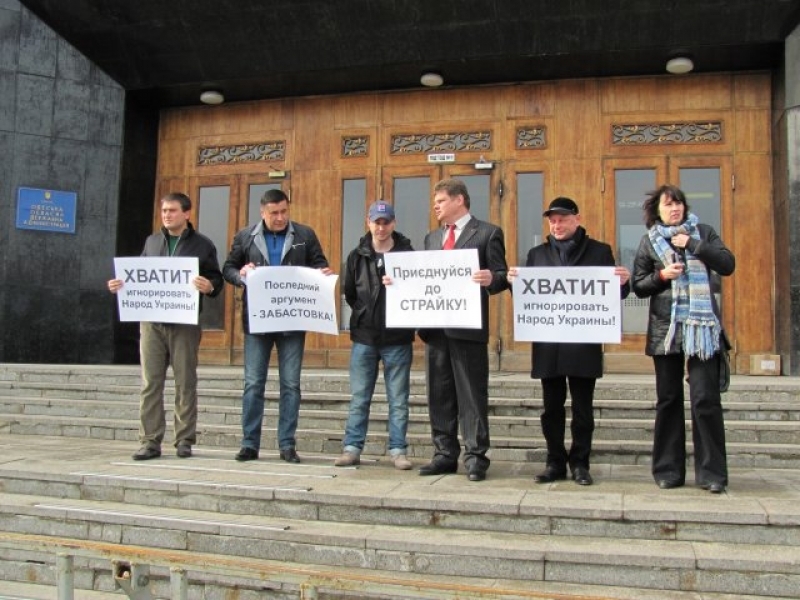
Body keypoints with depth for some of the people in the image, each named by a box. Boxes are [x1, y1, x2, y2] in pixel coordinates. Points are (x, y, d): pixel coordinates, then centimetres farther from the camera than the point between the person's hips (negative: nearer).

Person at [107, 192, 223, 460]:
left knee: (185, 383, 3)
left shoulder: (202, 245, 4)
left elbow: (217, 280, 2)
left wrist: (209, 286, -19)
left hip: (185, 323, -3)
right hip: (152, 321, 3)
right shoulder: (152, 242, 15)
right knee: (150, 383, 2)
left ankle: (185, 440, 11)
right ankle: (150, 441, 7)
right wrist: (120, 285, 1)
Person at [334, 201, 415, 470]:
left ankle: (397, 450, 12)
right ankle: (352, 448, 14)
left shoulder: (407, 253, 0)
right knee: (359, 398, 7)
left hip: (397, 339, -2)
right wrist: (365, 315, 7)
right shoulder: (357, 255, 7)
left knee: (398, 400, 5)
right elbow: (349, 293, 12)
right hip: (364, 337, 2)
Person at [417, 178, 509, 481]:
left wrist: (491, 278, -26)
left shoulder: (487, 233, 0)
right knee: (439, 394, 9)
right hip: (435, 326, 7)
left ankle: (475, 457, 4)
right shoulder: (432, 237, 20)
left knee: (471, 394, -2)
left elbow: (501, 275, -5)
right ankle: (445, 454, 18)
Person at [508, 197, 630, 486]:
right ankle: (555, 462, 18)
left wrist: (622, 283, -16)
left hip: (584, 343, -2)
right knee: (552, 406, 8)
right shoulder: (537, 254, 13)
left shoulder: (599, 251, 6)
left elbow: (613, 293, 5)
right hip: (547, 341, 3)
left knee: (582, 407, 4)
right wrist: (514, 280, -8)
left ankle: (579, 463, 15)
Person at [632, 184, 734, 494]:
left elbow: (727, 265, -2)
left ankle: (711, 472, 2)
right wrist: (661, 275, -11)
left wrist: (693, 245, -9)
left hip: (702, 327, -1)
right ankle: (669, 470, 13)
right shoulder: (649, 240, 9)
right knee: (668, 400, 5)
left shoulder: (703, 232, 9)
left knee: (706, 398, -6)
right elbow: (638, 285, 7)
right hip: (665, 328, 1)